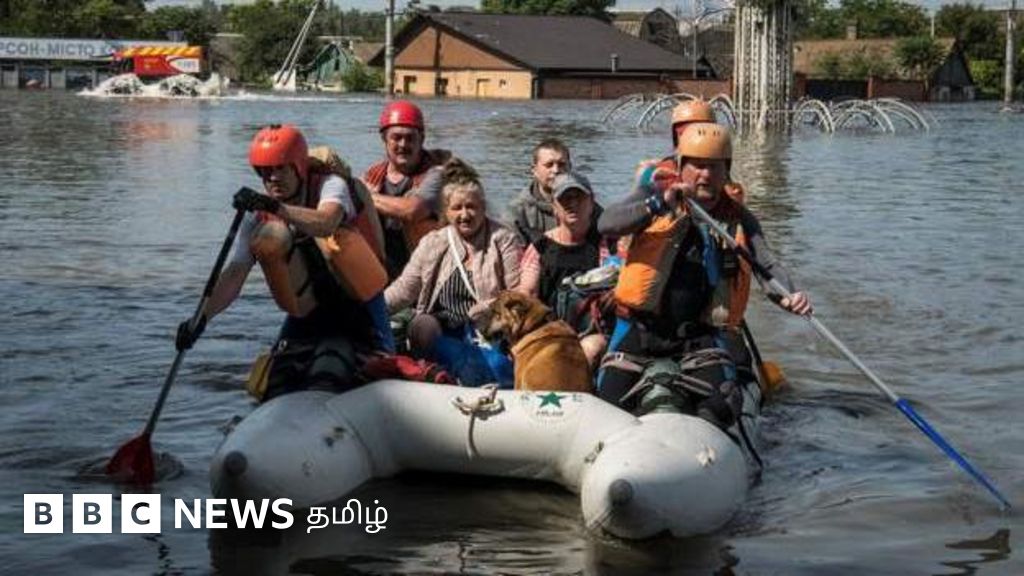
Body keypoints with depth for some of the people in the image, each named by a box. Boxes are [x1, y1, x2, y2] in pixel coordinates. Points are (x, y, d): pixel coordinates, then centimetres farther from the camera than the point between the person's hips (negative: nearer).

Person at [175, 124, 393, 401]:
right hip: (308, 313, 4)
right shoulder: (258, 217, -2)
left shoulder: (331, 186, -14)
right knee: (276, 395, -9)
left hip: (356, 303, -3)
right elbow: (234, 274, -9)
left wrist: (276, 207, -55)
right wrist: (202, 316, -26)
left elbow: (327, 223, -39)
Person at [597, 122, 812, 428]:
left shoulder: (738, 218, 6)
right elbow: (606, 224, -17)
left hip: (702, 336, 1)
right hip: (642, 329, -1)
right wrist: (659, 205, -32)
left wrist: (789, 296, -29)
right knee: (609, 403, -9)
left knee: (720, 407, -19)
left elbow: (767, 263, -6)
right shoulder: (656, 192, -1)